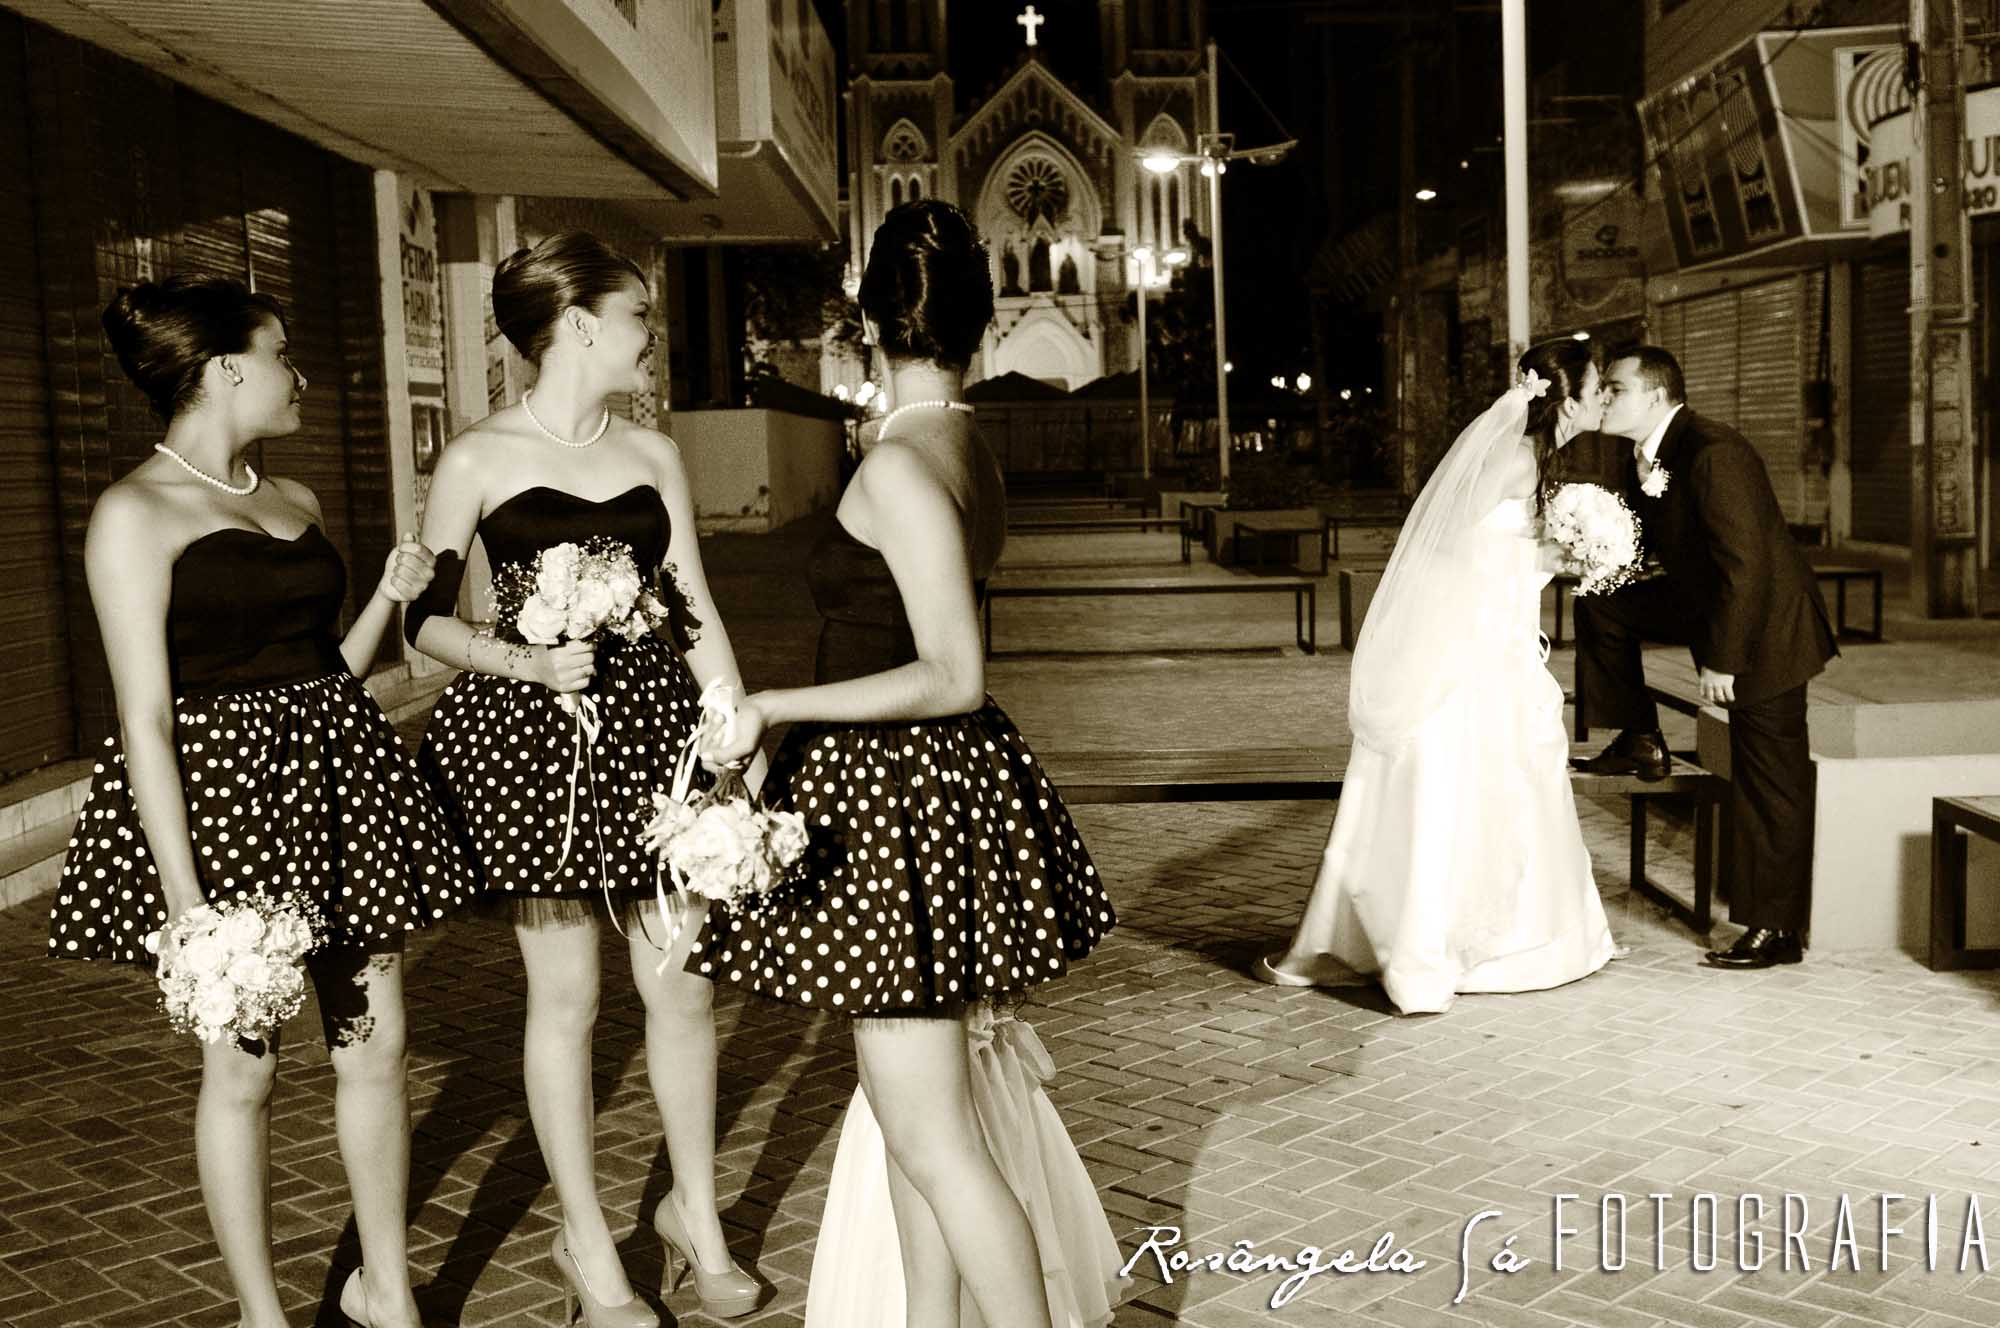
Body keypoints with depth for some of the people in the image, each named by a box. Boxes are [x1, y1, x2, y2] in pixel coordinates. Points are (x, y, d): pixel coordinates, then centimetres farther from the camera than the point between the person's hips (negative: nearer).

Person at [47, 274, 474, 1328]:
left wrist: (390, 596, 2)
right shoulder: (136, 513, -10)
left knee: (377, 1040, 9)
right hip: (218, 788, -6)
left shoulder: (296, 504, 12)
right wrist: (185, 900, -18)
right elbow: (146, 718, -14)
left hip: (337, 775, 7)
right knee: (243, 1065, 5)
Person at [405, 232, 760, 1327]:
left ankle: (697, 1212, 27)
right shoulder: (478, 460, -3)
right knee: (565, 998, 5)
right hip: (533, 740, -3)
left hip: (657, 730, 4)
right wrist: (526, 662, -16)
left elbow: (695, 610, 9)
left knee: (683, 987, 6)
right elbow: (426, 619, 0)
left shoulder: (653, 455, 9)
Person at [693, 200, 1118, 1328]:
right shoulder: (974, 453, 8)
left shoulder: (897, 467, -18)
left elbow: (955, 678, -22)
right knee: (919, 1109, 19)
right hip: (945, 782, 10)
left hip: (892, 792, -9)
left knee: (931, 1137, -1)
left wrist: (776, 707, -21)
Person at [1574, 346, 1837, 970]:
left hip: (1767, 627, -9)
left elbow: (1745, 564, -27)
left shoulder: (1713, 451, -26)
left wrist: (1721, 659, -24)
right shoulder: (1646, 457, 4)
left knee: (1769, 784, -2)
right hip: (1709, 604, 9)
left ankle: (1777, 931, 7)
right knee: (1601, 607, 4)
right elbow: (1645, 544, 14)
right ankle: (1640, 743, 14)